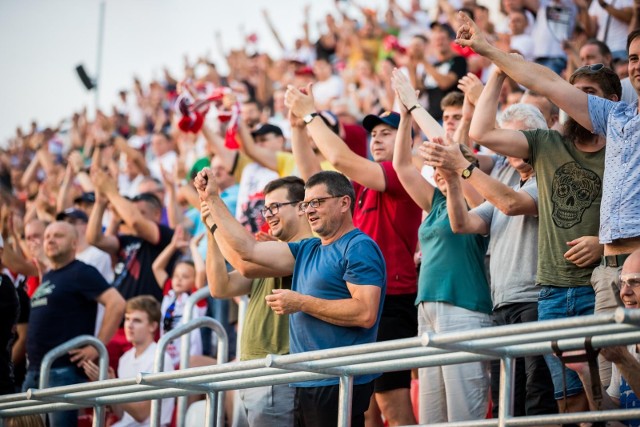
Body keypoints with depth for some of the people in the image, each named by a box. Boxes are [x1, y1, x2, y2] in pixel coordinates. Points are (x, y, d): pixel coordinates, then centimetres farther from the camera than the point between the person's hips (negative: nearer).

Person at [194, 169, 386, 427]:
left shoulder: (359, 247, -8)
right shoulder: (307, 250, 18)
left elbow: (366, 313, -19)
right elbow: (248, 249, 20)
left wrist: (300, 303, -13)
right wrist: (212, 200, 19)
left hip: (337, 384, -9)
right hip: (306, 384, 9)